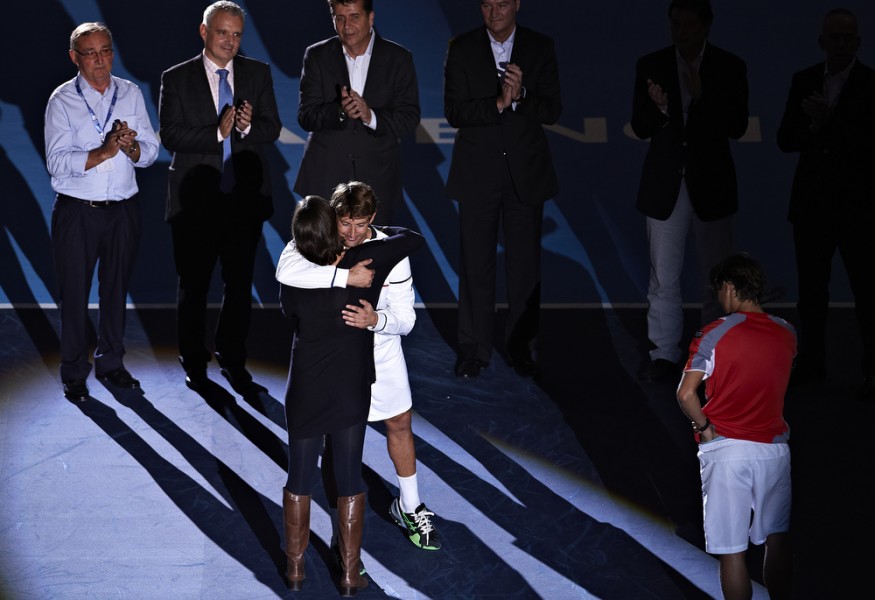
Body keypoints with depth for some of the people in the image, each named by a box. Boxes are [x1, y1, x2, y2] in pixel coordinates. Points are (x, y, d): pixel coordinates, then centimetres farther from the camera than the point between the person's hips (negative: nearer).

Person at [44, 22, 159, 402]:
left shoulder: (131, 94, 6)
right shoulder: (62, 100, -5)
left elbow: (150, 152, 3)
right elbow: (57, 161, -14)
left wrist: (131, 147, -19)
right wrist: (104, 152, -24)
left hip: (123, 209, 3)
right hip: (77, 213, -3)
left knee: (116, 288, 12)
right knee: (74, 293, 2)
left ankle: (111, 364, 26)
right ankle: (74, 374, 14)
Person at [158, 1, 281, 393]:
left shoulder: (258, 74, 5)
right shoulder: (177, 79, -3)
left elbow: (272, 129, 1)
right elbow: (170, 135, -12)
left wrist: (248, 127, -21)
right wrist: (217, 132, -23)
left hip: (244, 198, 2)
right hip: (195, 200, -2)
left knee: (240, 284, 10)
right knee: (193, 285, 8)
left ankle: (232, 360, 24)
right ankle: (194, 363, 22)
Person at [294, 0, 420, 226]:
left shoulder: (398, 58, 1)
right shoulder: (316, 56, 3)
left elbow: (410, 119, -3)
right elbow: (306, 116, -3)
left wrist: (370, 116, -21)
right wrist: (339, 111, -23)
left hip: (378, 182, 0)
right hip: (325, 180, 0)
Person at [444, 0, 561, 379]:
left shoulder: (541, 49, 2)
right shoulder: (462, 49, 0)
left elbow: (552, 111, -1)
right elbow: (454, 112, -7)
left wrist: (521, 96, -19)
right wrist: (498, 104, -20)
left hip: (526, 173, 1)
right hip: (477, 173, -1)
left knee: (525, 264, 4)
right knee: (476, 263, 2)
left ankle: (521, 347, 13)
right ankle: (473, 350, 9)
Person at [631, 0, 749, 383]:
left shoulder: (730, 68, -2)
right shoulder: (651, 65, 1)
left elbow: (736, 128, -7)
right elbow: (641, 128, 0)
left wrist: (702, 97, -20)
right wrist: (660, 108, -21)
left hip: (711, 182, 0)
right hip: (665, 183, 0)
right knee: (663, 276, 0)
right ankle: (664, 355, 6)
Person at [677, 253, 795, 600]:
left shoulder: (715, 333, -9)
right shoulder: (787, 333, 6)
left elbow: (686, 395, -13)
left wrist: (705, 427, 0)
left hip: (726, 450, -4)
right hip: (774, 447, 4)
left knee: (732, 550, 0)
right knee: (777, 542, 13)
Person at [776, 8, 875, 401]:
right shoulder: (804, 81, 4)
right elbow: (786, 140, -1)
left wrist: (828, 121, -21)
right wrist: (813, 127, -18)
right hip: (811, 202, 4)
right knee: (811, 287, 13)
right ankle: (812, 361, 26)